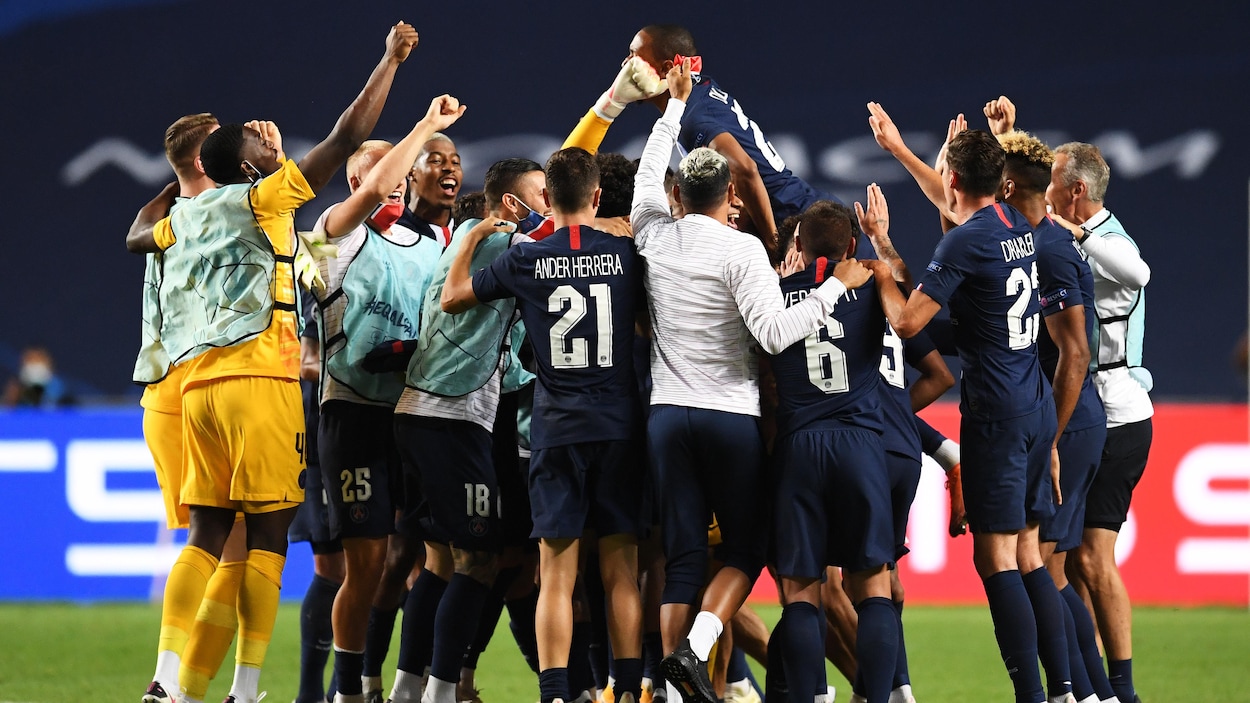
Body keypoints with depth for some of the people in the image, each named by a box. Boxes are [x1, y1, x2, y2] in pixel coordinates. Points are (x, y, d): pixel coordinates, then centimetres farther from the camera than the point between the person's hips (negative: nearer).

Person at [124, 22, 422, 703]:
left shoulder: (187, 214, 16)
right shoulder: (262, 198, -1)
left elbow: (138, 234, 39)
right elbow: (348, 136, -6)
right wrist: (391, 59, 2)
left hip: (198, 380, 7)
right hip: (259, 378, -7)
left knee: (207, 535, 8)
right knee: (267, 535, -6)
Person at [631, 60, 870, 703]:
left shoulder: (655, 239, 5)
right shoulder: (741, 250, -9)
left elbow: (647, 177, 25)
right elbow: (775, 333, -18)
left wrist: (675, 105, 34)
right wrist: (836, 286, -11)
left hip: (668, 414, 4)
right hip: (731, 416, -4)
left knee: (682, 555, 4)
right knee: (746, 547, 8)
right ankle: (697, 645, -14)